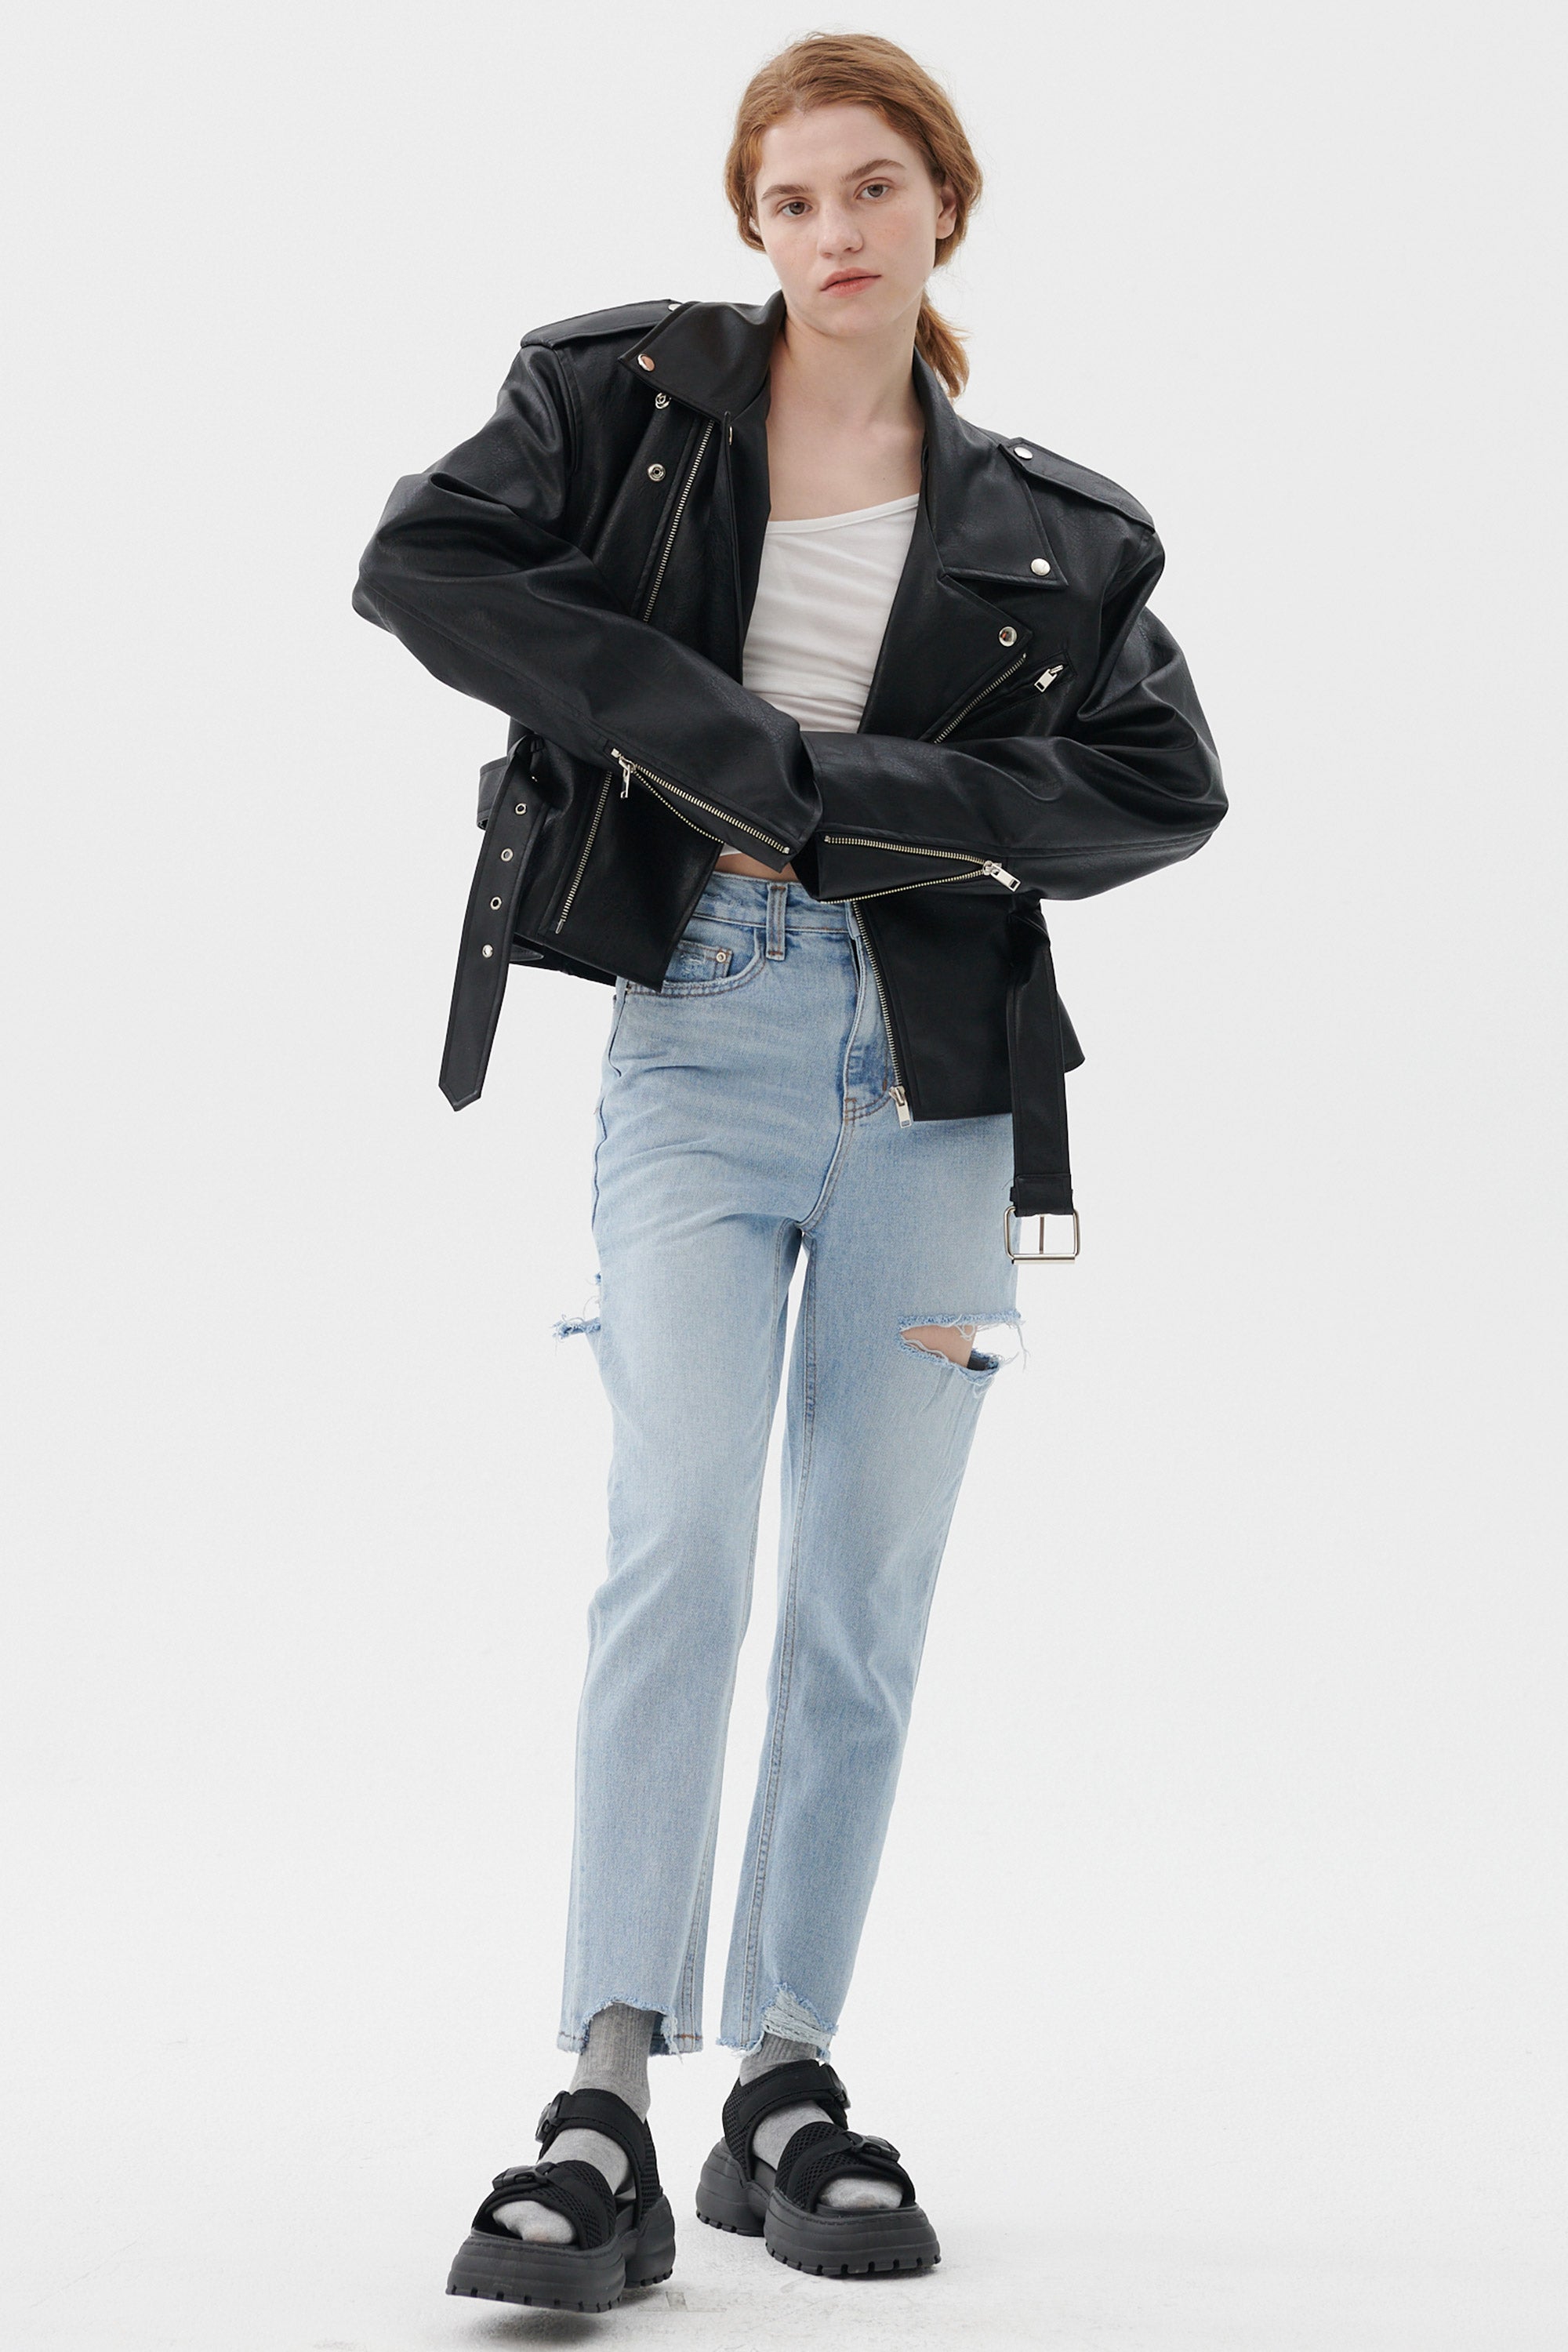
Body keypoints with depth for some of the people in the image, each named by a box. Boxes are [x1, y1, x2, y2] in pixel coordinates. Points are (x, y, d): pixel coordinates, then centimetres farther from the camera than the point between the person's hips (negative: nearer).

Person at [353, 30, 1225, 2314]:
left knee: (866, 1600, 4)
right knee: (679, 1547, -15)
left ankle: (789, 2085, 14)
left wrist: (859, 808, -12)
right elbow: (421, 561, -8)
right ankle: (606, 2115, -16)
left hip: (935, 1061, 2)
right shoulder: (630, 396, 5)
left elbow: (1167, 783, 1)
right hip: (699, 1031, -2)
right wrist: (725, 740, -14)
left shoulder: (1040, 531, 9)